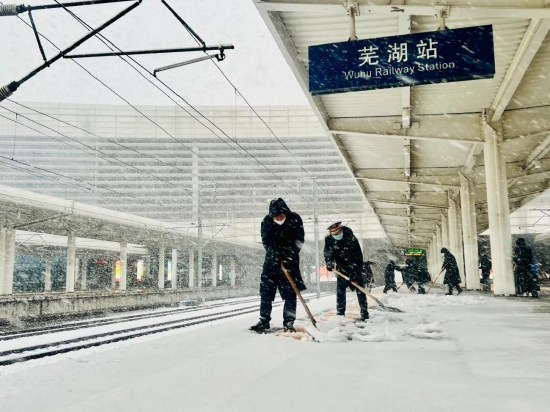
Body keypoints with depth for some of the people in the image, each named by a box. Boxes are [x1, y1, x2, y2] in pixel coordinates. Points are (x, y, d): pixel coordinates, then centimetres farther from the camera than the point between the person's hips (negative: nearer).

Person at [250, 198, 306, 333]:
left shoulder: (295, 220, -12)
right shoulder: (266, 222, -9)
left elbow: (299, 241, -12)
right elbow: (267, 242, -10)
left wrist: (288, 255, -22)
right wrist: (276, 253, -24)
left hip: (290, 262, -2)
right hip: (272, 261, 2)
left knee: (290, 293, -5)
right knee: (266, 291, 1)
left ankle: (288, 322, 1)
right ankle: (264, 320, 10)